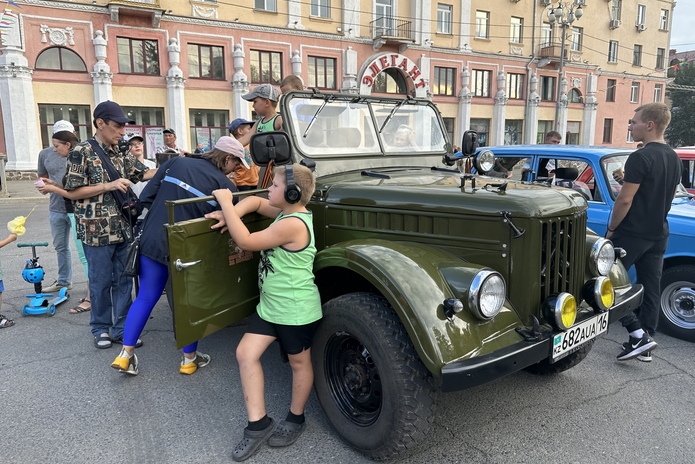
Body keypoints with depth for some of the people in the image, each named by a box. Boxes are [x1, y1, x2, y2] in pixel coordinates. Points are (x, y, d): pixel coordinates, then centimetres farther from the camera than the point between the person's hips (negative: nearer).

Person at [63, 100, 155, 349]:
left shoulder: (121, 155, 10)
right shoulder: (82, 152, -7)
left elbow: (146, 173, 11)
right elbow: (72, 192, -9)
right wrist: (109, 186, -15)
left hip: (124, 229, 6)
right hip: (97, 231, -5)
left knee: (124, 281, 9)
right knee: (101, 282, 6)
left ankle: (121, 329, 20)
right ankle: (101, 329, 23)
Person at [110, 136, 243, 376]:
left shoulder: (176, 162, 3)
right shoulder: (224, 184, -8)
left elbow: (146, 197, 3)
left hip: (152, 241, 4)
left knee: (146, 298, 17)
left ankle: (126, 355, 21)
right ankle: (189, 358, 27)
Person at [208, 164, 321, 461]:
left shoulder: (293, 225, -24)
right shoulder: (285, 213, 4)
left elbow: (246, 242, -23)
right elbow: (254, 201, 17)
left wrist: (226, 203, -16)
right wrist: (232, 214, -3)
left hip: (296, 310, -9)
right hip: (270, 305, 9)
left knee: (299, 362, 12)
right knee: (246, 353, 5)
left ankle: (295, 419, 33)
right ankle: (258, 423, 15)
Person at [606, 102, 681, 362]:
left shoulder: (640, 158, -18)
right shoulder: (674, 158, 10)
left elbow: (625, 200, -19)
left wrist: (611, 229, -7)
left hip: (632, 232, -8)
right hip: (658, 234, 8)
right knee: (650, 289, 10)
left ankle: (638, 335, -4)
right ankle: (644, 346, 18)